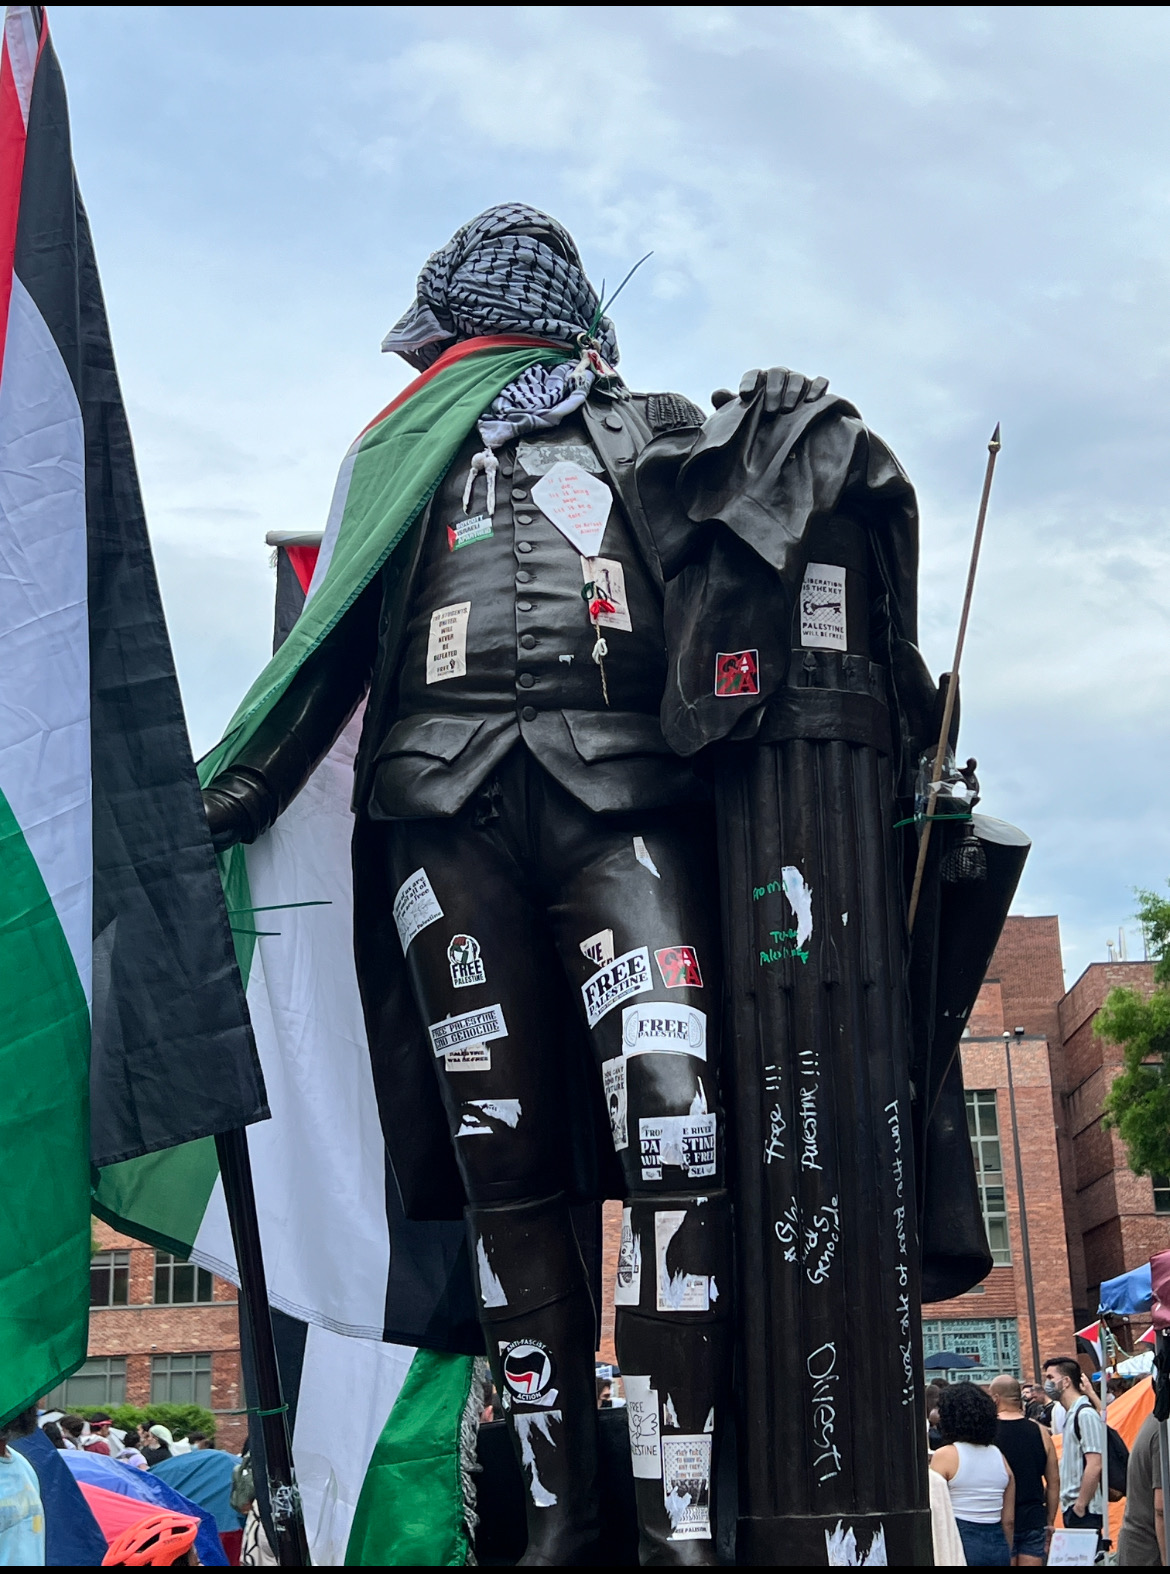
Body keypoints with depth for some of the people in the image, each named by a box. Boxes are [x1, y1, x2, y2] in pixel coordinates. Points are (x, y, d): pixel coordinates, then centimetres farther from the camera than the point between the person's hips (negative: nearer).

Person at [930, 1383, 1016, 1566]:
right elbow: (1009, 1520, 12)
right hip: (998, 1546, 5)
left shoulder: (944, 1456, -7)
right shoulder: (999, 1456, 9)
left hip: (960, 1544, -5)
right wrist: (1005, 1555, 21)